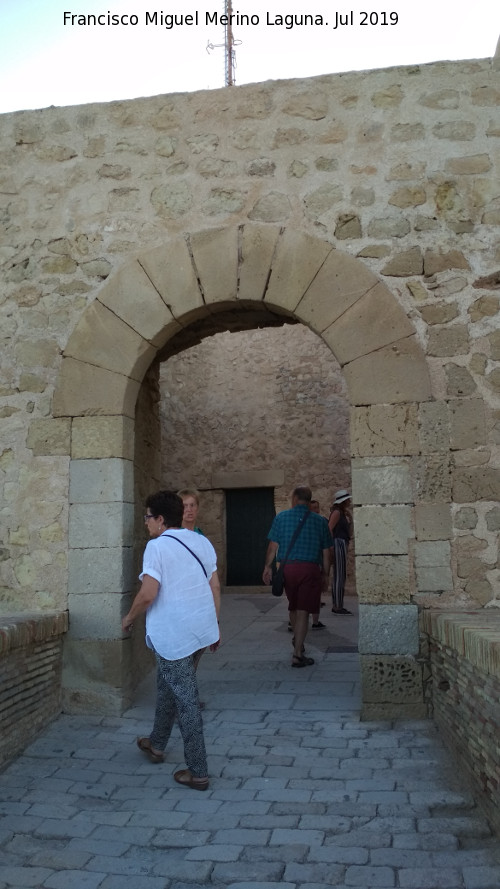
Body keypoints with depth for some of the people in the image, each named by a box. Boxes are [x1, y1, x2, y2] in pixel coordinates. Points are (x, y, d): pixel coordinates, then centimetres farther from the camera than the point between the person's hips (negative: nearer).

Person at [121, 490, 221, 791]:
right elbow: (215, 587, 9)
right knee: (167, 686, 25)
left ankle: (198, 772, 8)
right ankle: (157, 744, 42)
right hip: (201, 629, 8)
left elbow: (148, 595, -20)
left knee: (186, 701, 0)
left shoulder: (157, 546, -14)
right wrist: (215, 625, 18)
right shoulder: (202, 542, 7)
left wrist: (130, 618, -2)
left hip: (173, 635, -8)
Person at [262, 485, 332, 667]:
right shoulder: (320, 521, 3)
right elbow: (326, 552, 5)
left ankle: (297, 640, 40)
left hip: (287, 567, 1)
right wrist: (325, 574, 14)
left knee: (293, 607, 22)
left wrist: (268, 566, 7)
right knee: (303, 611, 0)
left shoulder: (281, 517, 1)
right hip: (310, 569, -1)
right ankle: (297, 655, -1)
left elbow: (273, 546, -1)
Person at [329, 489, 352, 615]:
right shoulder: (337, 512, -10)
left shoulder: (342, 513, 18)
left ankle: (336, 606, 16)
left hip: (342, 544, 10)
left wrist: (348, 515, 10)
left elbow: (349, 527, 23)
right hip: (339, 543, -10)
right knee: (339, 576, -10)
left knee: (338, 576, 11)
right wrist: (332, 546, -21)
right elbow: (329, 529, -18)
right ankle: (338, 607, -9)